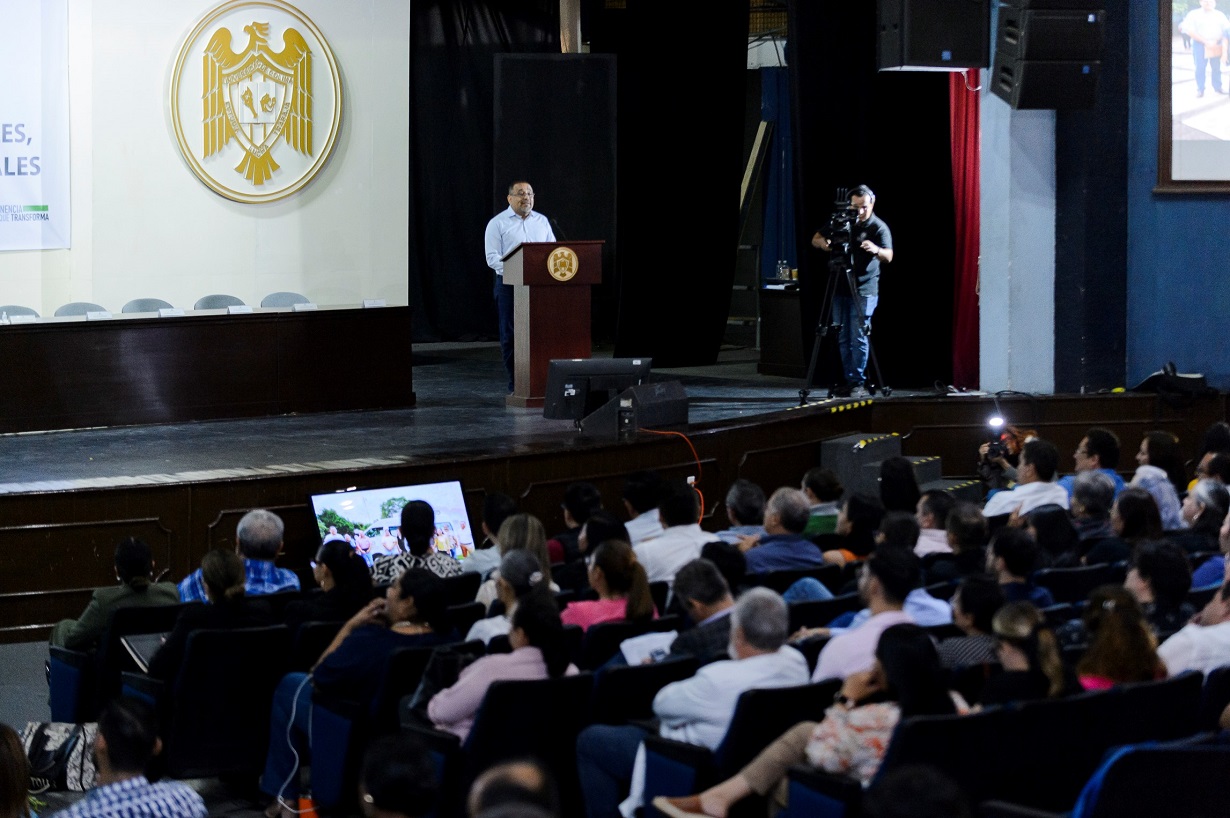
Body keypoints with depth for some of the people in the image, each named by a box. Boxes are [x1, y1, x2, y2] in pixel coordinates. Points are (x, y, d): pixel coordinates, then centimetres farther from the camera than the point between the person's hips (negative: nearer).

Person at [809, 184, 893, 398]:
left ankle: (858, 383, -7)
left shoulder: (879, 228, -6)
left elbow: (888, 257, -18)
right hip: (841, 290, 5)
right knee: (843, 338, 6)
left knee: (858, 338, -10)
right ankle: (849, 381, 11)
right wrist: (824, 243, -11)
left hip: (864, 291, -5)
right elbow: (815, 239, 13)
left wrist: (876, 250, -42)